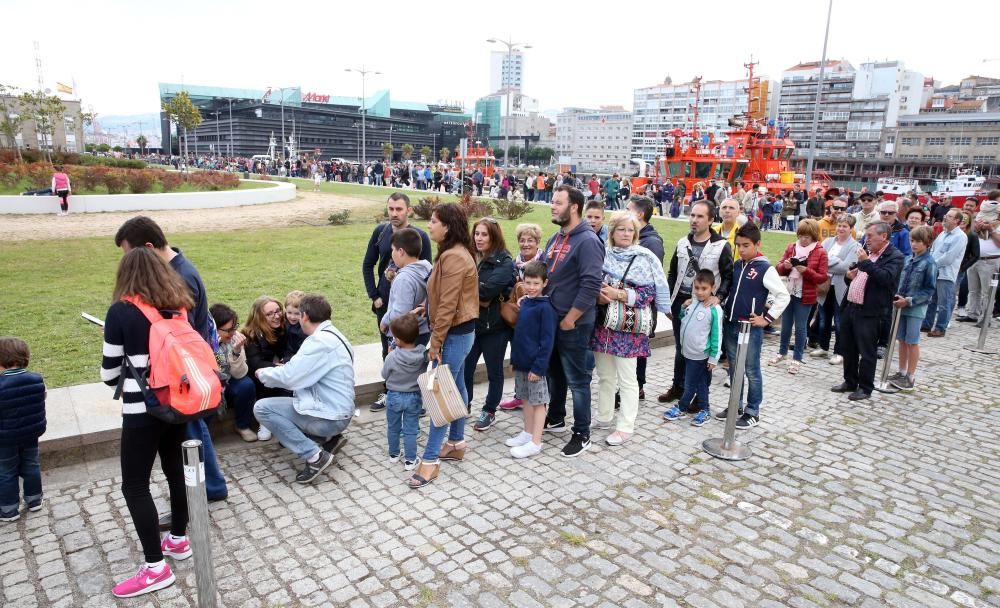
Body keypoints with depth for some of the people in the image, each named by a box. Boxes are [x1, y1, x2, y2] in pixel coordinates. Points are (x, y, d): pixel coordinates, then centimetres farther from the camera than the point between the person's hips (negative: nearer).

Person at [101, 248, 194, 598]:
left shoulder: (121, 312, -13)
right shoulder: (179, 306, 1)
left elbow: (109, 375, -6)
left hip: (142, 411, -6)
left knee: (134, 486, 5)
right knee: (176, 470, 20)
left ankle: (156, 568, 10)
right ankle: (179, 540, 34)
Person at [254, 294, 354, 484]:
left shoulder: (321, 341, -19)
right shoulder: (331, 335, 11)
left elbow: (289, 377, -20)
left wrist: (263, 374, -2)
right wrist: (286, 368, 13)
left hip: (330, 417, -10)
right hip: (337, 412, 10)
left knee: (262, 408, -7)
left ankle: (315, 455, -11)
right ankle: (329, 438, 14)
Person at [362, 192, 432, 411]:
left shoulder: (420, 236, -10)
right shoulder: (380, 232, 0)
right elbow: (368, 265, 7)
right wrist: (374, 296, 2)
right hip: (384, 303, 4)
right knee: (388, 349, 15)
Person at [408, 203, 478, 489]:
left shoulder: (453, 257, -21)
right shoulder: (454, 253, 12)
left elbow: (447, 305, -22)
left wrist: (435, 343, -17)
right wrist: (438, 339, 10)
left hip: (455, 333, -10)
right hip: (459, 331, 10)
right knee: (456, 387, 17)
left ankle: (430, 459, 1)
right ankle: (456, 443, 29)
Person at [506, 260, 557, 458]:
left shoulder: (545, 307, -16)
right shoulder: (524, 303, 8)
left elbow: (547, 340, -18)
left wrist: (538, 366, -20)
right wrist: (514, 358, 15)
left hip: (536, 365, -8)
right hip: (521, 362, 8)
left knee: (538, 401, 1)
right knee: (526, 398, 17)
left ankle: (535, 443, 7)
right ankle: (527, 433, 31)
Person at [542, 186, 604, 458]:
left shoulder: (587, 241, -17)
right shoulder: (555, 238, 11)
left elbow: (591, 285, -23)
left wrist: (569, 319, -19)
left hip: (573, 324, -9)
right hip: (551, 320, 9)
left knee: (577, 380, 2)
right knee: (554, 372, 21)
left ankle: (582, 435, 14)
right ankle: (555, 419, 38)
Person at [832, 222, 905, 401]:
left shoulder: (894, 256, -8)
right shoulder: (867, 252, 16)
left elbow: (886, 278, -23)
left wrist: (866, 262, -23)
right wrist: (849, 276, 3)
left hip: (869, 312, -8)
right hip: (850, 307, 8)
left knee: (866, 352, 1)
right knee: (848, 349, 15)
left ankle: (865, 388, 12)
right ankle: (850, 382, 28)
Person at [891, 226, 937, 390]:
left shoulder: (930, 263, -10)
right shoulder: (909, 260, 7)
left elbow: (929, 290, -12)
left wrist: (909, 301, -18)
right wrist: (898, 297, 0)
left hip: (916, 308, -6)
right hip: (903, 306, 6)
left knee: (912, 342, 1)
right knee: (902, 340, 11)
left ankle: (910, 377, 10)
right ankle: (902, 372, 22)